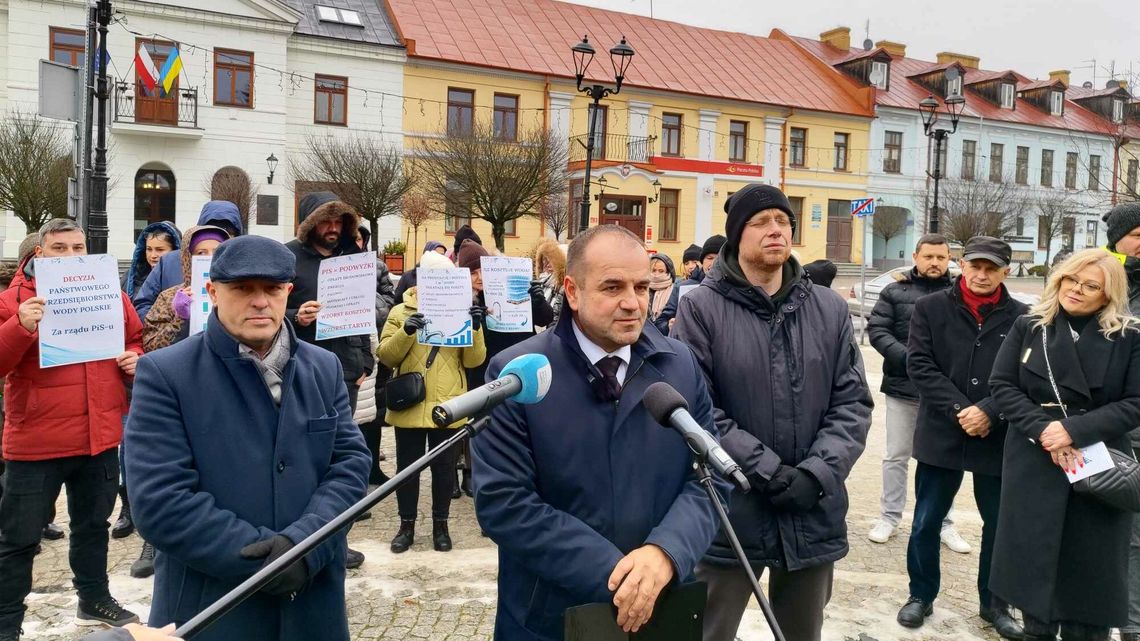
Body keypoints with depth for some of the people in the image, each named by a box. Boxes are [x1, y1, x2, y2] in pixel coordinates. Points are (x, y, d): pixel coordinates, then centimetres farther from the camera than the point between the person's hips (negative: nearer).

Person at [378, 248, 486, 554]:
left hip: (446, 406, 1)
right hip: (409, 405, 0)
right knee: (407, 466, 8)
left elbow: (474, 360, -1)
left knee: (444, 467, 9)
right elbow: (386, 356, -5)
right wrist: (405, 332, -21)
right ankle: (407, 525, 21)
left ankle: (440, 525, 22)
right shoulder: (401, 312, 4)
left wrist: (476, 328, -17)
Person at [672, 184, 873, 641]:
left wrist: (817, 473, -11)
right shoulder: (701, 306, -7)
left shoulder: (830, 309, 6)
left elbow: (853, 403, 3)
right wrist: (766, 469, -18)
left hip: (814, 515, 4)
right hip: (728, 514, -4)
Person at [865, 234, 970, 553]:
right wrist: (906, 357, -17)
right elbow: (877, 329, -4)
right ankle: (889, 517, 23)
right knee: (896, 455, 11)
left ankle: (943, 523, 25)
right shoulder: (895, 291, 1)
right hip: (902, 386, 0)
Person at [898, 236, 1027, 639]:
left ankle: (994, 604, 31)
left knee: (1001, 526, 12)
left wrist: (988, 412, -19)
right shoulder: (930, 308, 0)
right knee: (926, 523, 9)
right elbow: (919, 365, -7)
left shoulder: (1020, 317, 0)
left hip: (1000, 440, 1)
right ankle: (921, 595, 28)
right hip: (941, 436, 0)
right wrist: (960, 410, -15)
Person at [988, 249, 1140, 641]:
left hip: (1099, 465, -1)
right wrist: (1042, 429, -15)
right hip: (1034, 462, 1)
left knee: (1090, 564, 6)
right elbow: (1002, 385, -1)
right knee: (1034, 557, 9)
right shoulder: (1028, 327, 3)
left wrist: (1074, 429, -18)